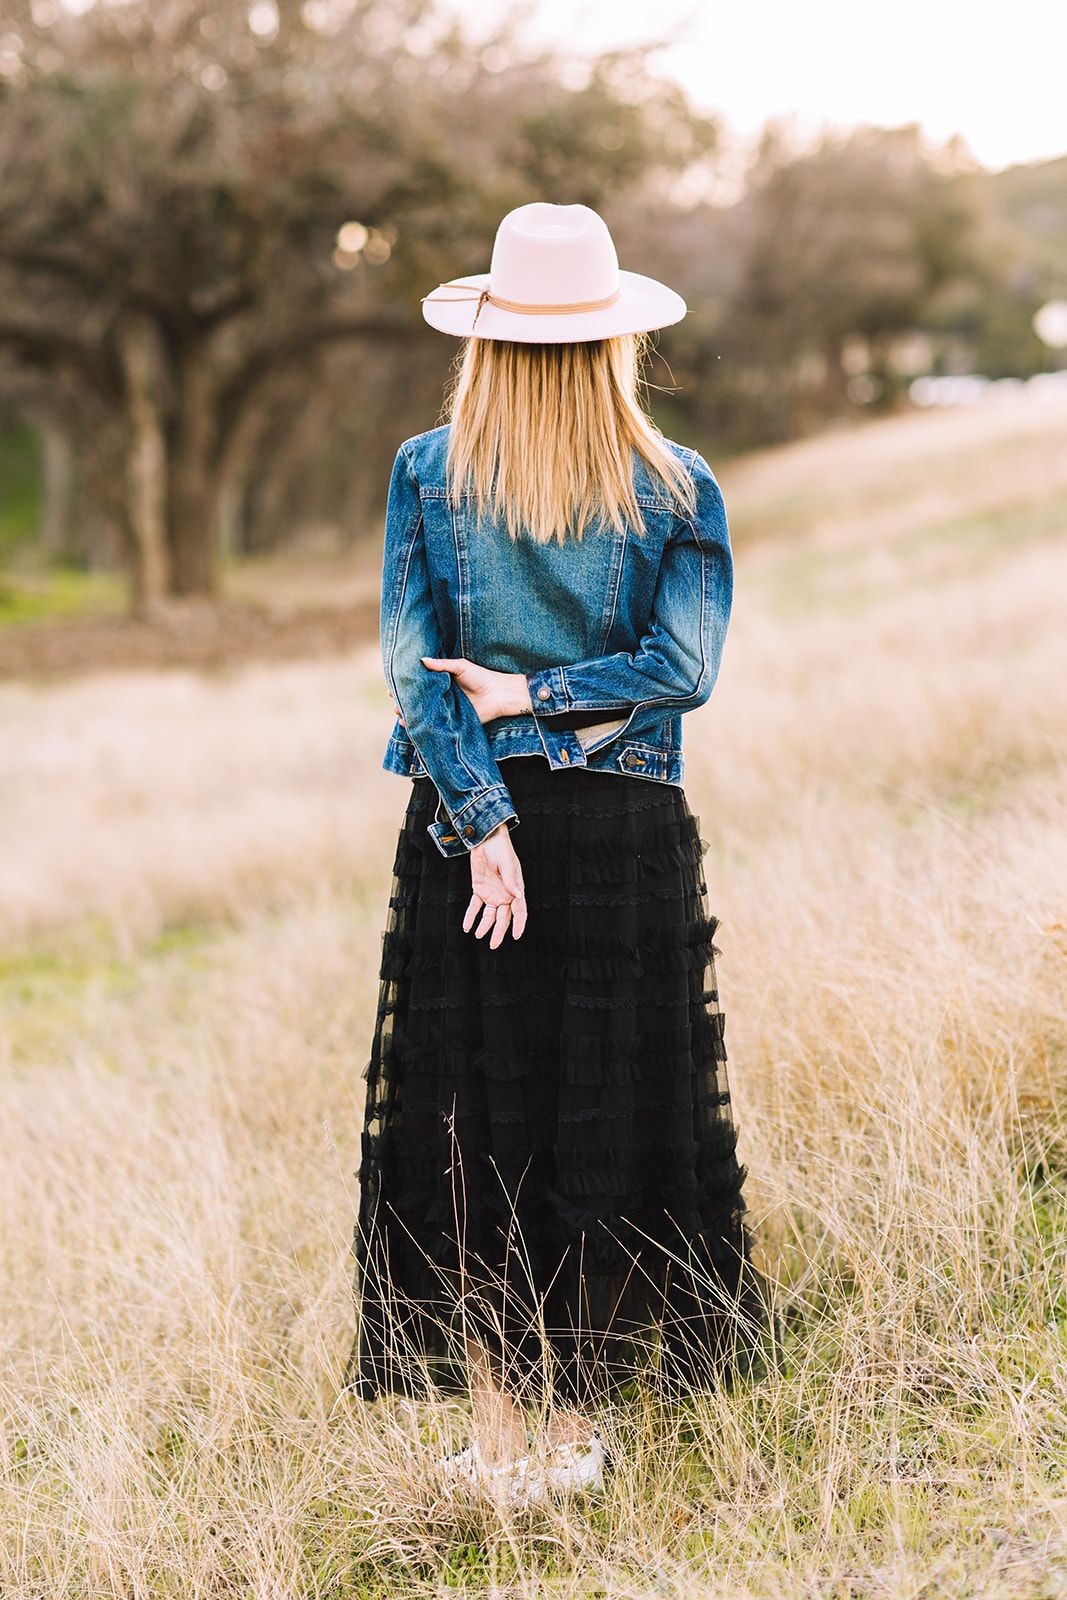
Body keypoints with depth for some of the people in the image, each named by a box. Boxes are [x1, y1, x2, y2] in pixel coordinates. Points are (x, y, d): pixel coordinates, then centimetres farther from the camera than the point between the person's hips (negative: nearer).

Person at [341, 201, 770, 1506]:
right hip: (626, 831, 0)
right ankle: (576, 1426, 17)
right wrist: (545, 697, -5)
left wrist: (485, 823, -11)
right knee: (607, 1118, 9)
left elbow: (411, 657, -7)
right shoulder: (675, 488, -1)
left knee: (469, 1119, 9)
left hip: (468, 830, 0)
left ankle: (495, 1434, 15)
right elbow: (684, 666, -10)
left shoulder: (428, 471, 0)